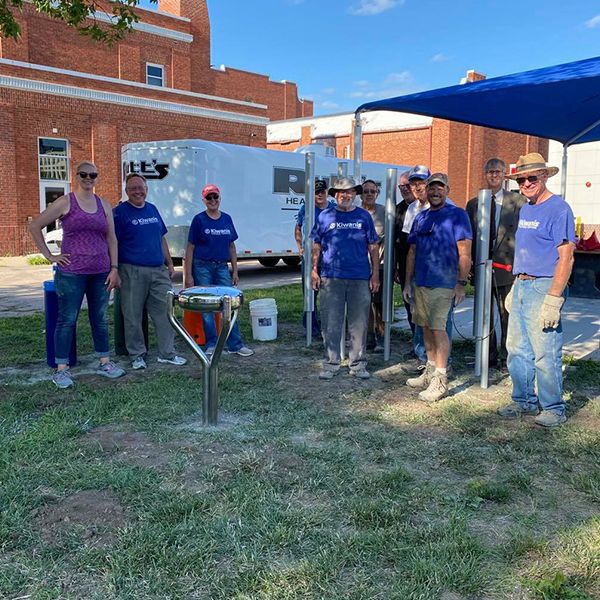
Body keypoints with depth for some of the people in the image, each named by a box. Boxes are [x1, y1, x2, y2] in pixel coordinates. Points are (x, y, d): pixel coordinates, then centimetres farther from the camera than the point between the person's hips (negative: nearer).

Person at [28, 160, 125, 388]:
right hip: (71, 273, -4)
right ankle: (61, 369, 9)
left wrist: (114, 268, 3)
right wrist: (49, 256, -4)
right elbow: (35, 226, -1)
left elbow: (111, 238, 10)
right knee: (67, 320, 1)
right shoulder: (65, 202, -3)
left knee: (100, 318, 12)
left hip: (101, 273, 4)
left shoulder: (104, 205, 10)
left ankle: (104, 363, 23)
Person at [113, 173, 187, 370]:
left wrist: (169, 263, 17)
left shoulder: (153, 209, 14)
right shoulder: (120, 212, -3)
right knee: (133, 316, 2)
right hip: (132, 272, -5)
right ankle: (137, 355, 15)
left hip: (158, 271, 5)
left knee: (164, 313, 6)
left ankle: (167, 353, 15)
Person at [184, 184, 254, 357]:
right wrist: (188, 275, -8)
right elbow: (190, 248, -3)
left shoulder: (227, 219, 9)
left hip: (222, 267, 3)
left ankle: (235, 345, 6)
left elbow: (231, 246, 13)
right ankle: (211, 345, 13)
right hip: (202, 267, -3)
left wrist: (235, 271, 9)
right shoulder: (199, 219, -3)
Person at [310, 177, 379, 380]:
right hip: (331, 277, 0)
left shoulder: (364, 216, 7)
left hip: (360, 278, 0)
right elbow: (317, 245, 8)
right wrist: (314, 270, 2)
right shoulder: (325, 216, 5)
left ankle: (358, 364, 18)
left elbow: (373, 247, 8)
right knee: (331, 323, 5)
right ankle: (331, 363, 17)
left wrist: (375, 273, 3)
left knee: (359, 323, 6)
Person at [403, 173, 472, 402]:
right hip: (420, 282, 7)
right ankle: (430, 372, 26)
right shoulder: (420, 218, 15)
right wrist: (408, 282, 14)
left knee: (437, 327, -9)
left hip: (443, 283, -7)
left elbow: (465, 253, -9)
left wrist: (461, 283, -14)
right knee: (426, 326, 13)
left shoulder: (457, 215, -4)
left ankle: (440, 381, -2)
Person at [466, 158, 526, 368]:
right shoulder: (473, 204, 10)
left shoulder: (518, 201, 0)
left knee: (507, 315, 2)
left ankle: (506, 358, 14)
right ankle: (488, 357, 22)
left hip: (507, 267, -3)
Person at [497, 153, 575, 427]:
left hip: (544, 287, -9)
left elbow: (565, 257, -16)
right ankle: (524, 401, 26)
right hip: (521, 285, 9)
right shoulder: (525, 210, 16)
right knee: (517, 350, 13)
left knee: (545, 354, -4)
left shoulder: (558, 208, -10)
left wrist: (553, 300, -21)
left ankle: (554, 409, 10)